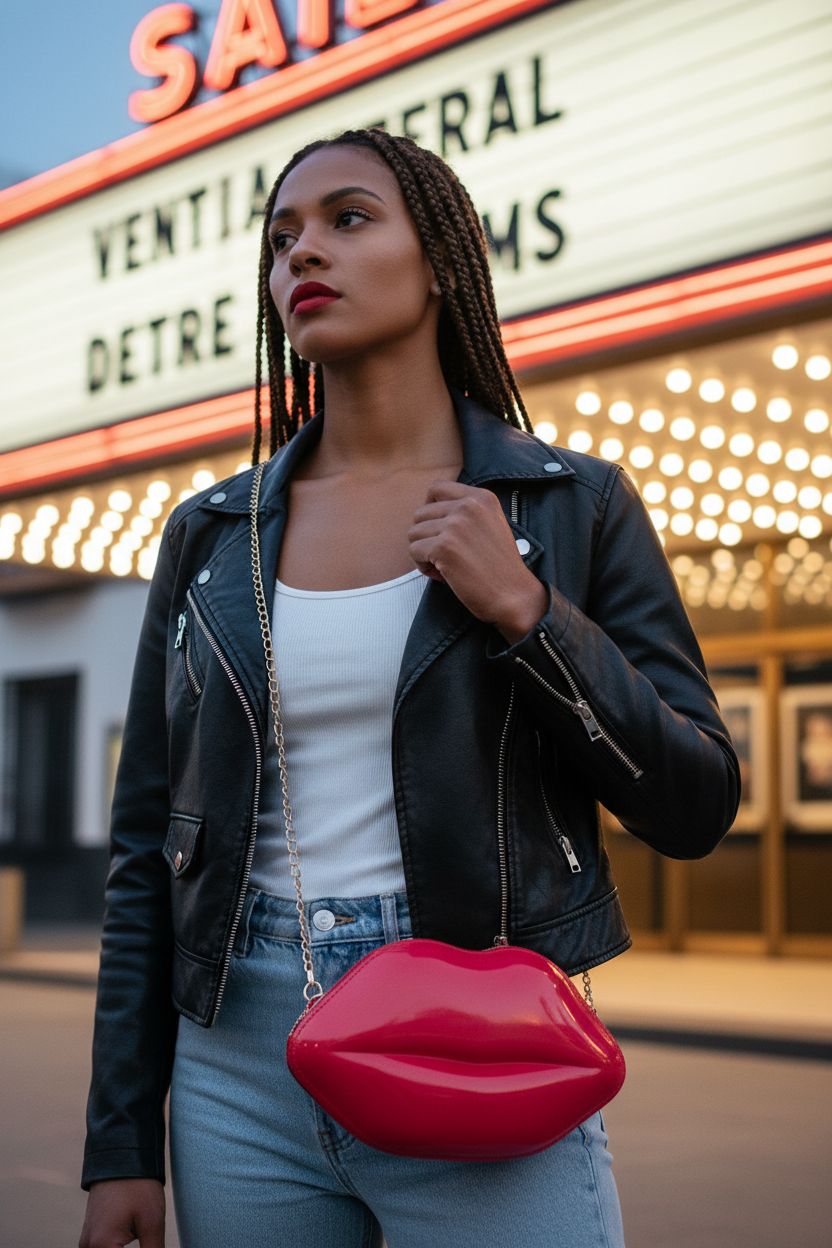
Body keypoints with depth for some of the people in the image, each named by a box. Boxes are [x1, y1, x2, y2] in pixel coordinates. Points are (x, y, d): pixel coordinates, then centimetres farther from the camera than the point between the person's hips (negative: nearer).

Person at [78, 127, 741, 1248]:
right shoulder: (208, 535, 6)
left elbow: (697, 809, -1)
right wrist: (121, 1146, 5)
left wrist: (524, 612, -13)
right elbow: (146, 850, 8)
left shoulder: (572, 505, -1)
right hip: (239, 1077, 3)